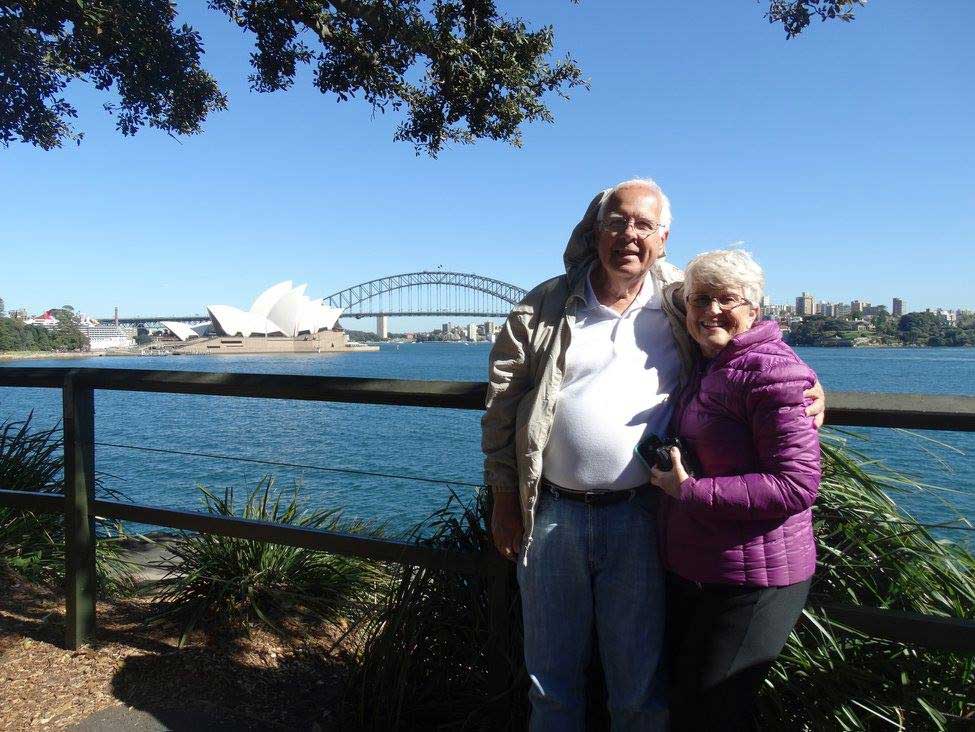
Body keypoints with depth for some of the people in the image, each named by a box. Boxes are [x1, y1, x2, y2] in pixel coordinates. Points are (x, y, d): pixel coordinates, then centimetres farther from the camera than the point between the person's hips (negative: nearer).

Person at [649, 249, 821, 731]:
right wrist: (667, 471, 6)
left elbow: (797, 486, -25)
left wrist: (690, 490, -24)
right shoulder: (700, 369, 9)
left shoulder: (771, 370, -18)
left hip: (751, 582, -9)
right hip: (687, 567, 9)